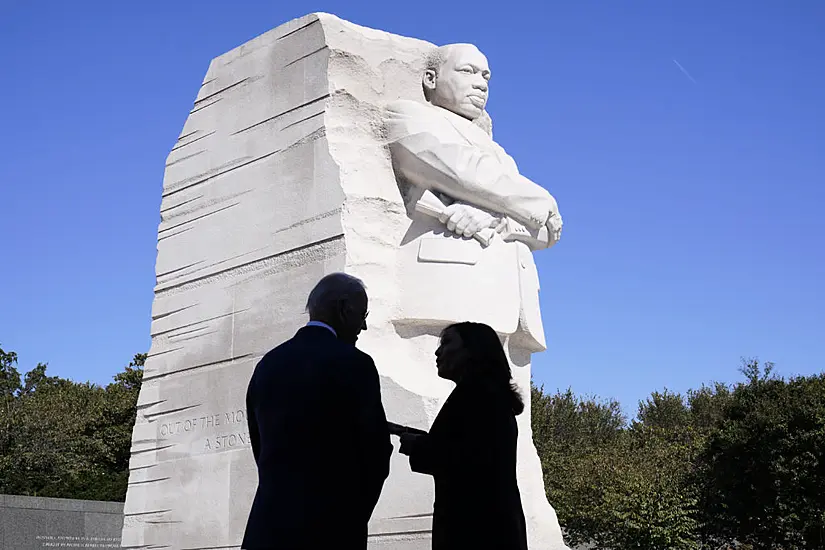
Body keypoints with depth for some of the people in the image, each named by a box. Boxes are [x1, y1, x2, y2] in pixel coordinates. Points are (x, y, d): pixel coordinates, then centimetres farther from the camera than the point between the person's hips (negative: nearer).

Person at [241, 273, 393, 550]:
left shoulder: (267, 364, 10)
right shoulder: (353, 363, -9)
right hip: (329, 527, -6)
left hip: (270, 525, 6)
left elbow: (260, 448, 13)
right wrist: (355, 516, 8)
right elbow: (375, 451, -7)